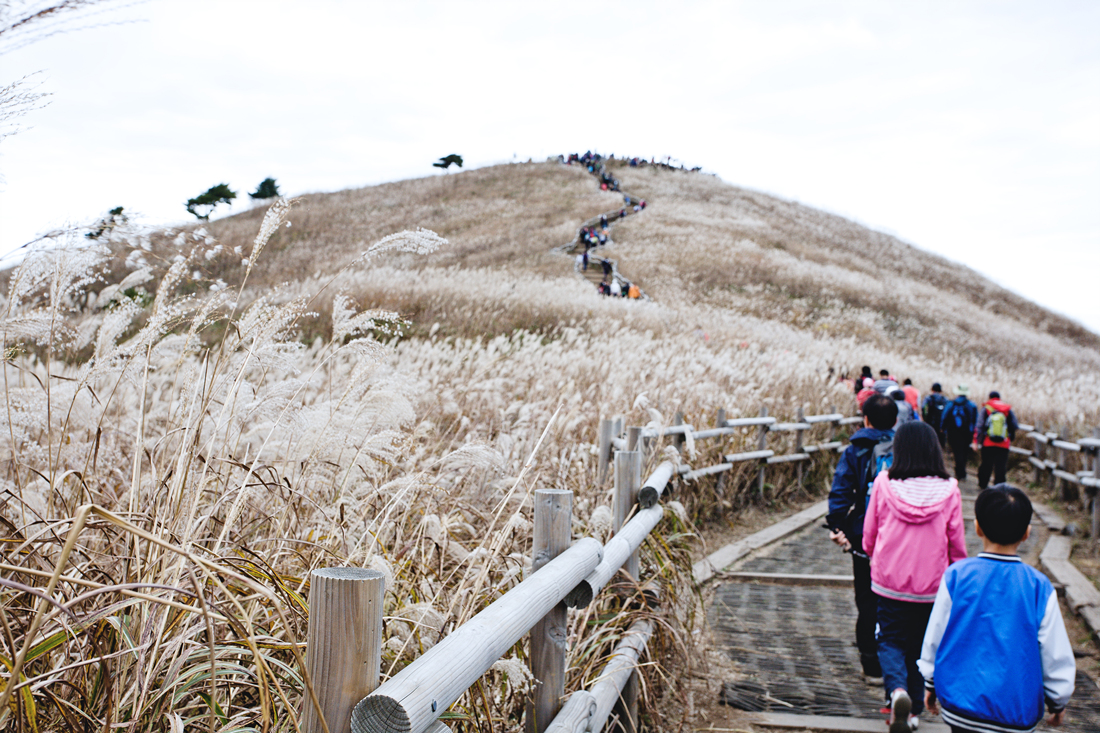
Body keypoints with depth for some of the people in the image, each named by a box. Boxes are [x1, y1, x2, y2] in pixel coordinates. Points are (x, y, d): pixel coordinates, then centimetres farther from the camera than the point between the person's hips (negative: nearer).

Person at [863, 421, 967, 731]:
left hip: (888, 582, -1)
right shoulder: (949, 490, -8)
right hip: (931, 586, 1)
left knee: (890, 640, 13)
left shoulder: (883, 484, -10)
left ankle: (897, 689, -13)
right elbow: (956, 545, -1)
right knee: (920, 645, 18)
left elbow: (869, 535, 1)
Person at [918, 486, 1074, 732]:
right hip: (1016, 713, -1)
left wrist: (931, 684, 17)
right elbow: (1056, 656, 0)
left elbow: (934, 638, 1)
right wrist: (1058, 702, 17)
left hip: (959, 705, 1)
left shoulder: (956, 575, -8)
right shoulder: (1039, 587, -9)